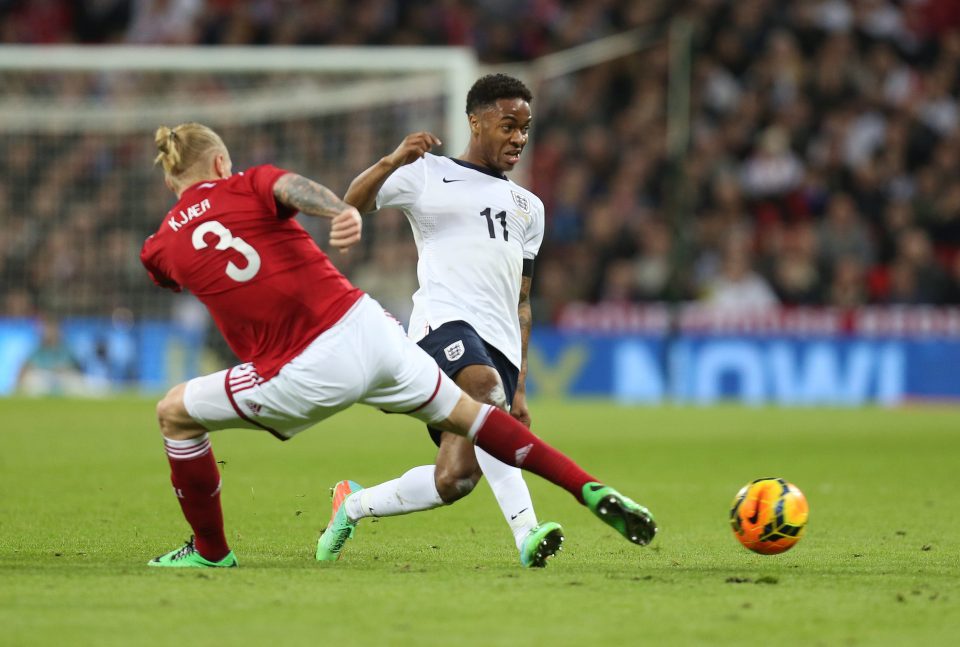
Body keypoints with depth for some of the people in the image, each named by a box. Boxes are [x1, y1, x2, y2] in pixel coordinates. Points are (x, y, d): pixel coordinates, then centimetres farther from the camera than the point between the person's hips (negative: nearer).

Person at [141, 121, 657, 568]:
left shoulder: (163, 249, 9)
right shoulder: (248, 186, 7)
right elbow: (296, 189, -16)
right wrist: (343, 212, -37)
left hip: (310, 374, -2)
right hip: (367, 326, 2)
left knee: (176, 413, 17)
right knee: (464, 413, 21)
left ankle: (210, 551, 24)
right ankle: (591, 491, 16)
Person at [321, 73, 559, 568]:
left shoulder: (528, 207, 28)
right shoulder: (429, 175, 12)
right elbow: (353, 203, -1)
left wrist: (521, 388, 21)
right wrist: (393, 162, -20)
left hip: (500, 348, 5)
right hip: (445, 321, -5)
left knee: (453, 481, -8)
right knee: (487, 393, -37)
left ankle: (354, 504, 19)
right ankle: (527, 534, -45)